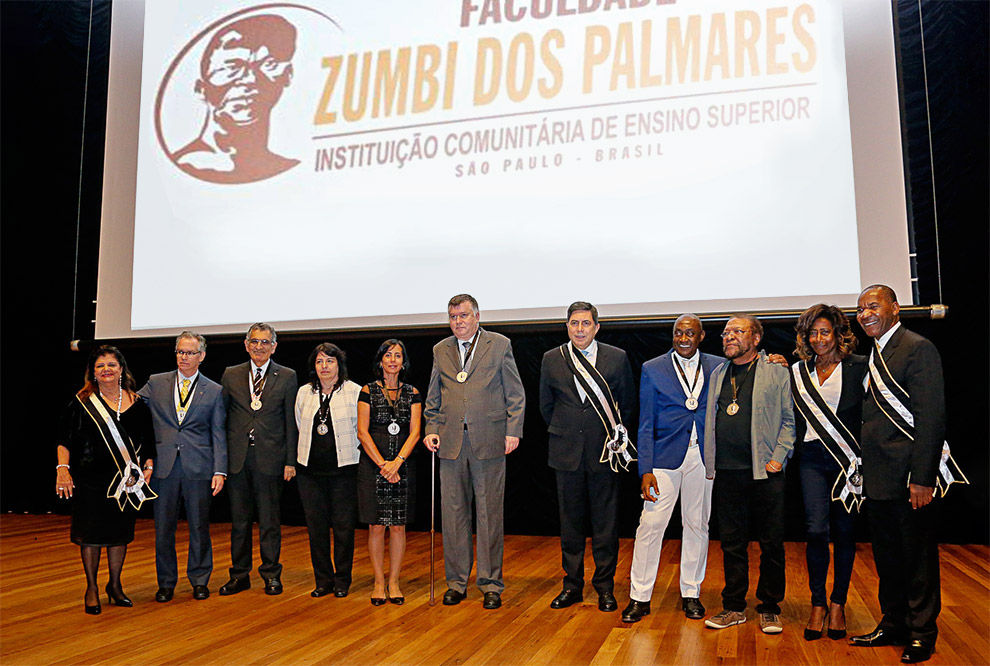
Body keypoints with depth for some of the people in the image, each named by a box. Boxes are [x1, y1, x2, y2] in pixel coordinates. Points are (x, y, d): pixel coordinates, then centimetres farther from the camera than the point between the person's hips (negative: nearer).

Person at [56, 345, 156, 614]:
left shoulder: (136, 402, 4)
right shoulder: (82, 403, -2)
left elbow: (148, 439, 11)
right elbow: (65, 440, -1)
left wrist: (148, 465, 2)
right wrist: (62, 468, -12)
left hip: (125, 480, 2)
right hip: (90, 479, -2)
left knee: (120, 531, 10)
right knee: (90, 532, 4)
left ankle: (115, 585, 26)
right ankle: (91, 589, 20)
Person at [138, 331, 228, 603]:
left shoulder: (214, 391, 5)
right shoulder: (156, 383, 9)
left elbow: (219, 434, 2)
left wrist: (219, 471, -5)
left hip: (198, 468, -1)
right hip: (163, 466, 1)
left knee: (199, 526, 6)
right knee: (163, 527, 8)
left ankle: (199, 580, 22)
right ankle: (166, 583, 23)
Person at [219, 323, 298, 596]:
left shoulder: (287, 377, 2)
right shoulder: (231, 375, 8)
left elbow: (291, 421, 1)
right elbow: (220, 417, 8)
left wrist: (290, 461, -3)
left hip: (270, 458, -2)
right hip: (237, 458, 2)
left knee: (270, 520, 5)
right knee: (239, 519, 10)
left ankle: (271, 575, 18)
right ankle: (239, 575, 22)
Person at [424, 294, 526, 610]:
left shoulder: (499, 345, 4)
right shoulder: (440, 350, 14)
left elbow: (516, 394, 3)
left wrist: (513, 431, -5)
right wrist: (431, 429, 6)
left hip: (489, 441, -3)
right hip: (451, 441, 3)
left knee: (490, 514, 2)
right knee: (453, 513, 7)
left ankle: (491, 583, 14)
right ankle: (456, 581, 20)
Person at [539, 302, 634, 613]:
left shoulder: (617, 358, 1)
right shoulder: (551, 359, 4)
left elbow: (628, 402, 10)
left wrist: (613, 435, 10)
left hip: (605, 451, -1)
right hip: (567, 452, 1)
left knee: (605, 522, 4)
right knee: (570, 520, 8)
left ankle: (605, 587, 17)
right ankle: (572, 584, 21)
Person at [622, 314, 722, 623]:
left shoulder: (718, 366, 7)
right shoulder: (652, 369, 3)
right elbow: (646, 424, 1)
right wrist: (646, 470, -6)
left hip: (703, 456, 2)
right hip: (666, 456, -2)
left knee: (698, 525, 10)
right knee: (650, 525, -4)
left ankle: (691, 593, 25)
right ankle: (639, 597, 8)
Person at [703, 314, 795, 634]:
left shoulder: (776, 372, 2)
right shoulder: (718, 374, 15)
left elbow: (789, 419, 0)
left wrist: (778, 458, -9)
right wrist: (711, 462, 10)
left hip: (764, 471, -3)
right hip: (727, 472, 4)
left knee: (772, 543, 5)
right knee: (732, 543, 9)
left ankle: (769, 607, 19)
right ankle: (734, 606, 21)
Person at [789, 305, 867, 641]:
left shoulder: (858, 367, 0)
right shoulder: (799, 372, 10)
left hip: (848, 458, -2)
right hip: (812, 458, 2)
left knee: (844, 531, 6)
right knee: (816, 529, -7)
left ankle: (838, 604, 19)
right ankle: (818, 604, 7)